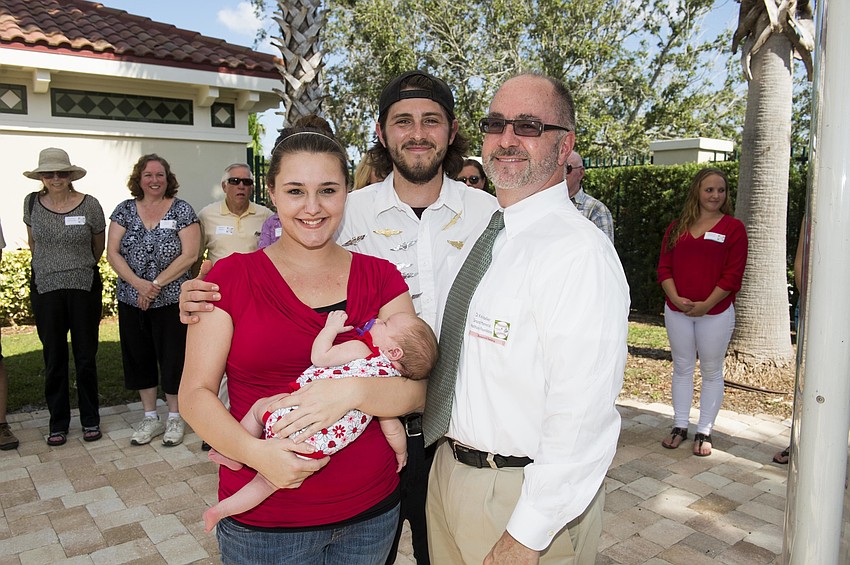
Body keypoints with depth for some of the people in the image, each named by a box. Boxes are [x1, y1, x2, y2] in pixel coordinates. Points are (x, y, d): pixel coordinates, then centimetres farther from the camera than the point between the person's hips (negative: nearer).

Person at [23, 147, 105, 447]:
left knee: (86, 355, 6)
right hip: (45, 288, 2)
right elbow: (33, 243, 18)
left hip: (85, 287, -2)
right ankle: (58, 422, 22)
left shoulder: (89, 204, -6)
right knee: (54, 358, 8)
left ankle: (90, 420, 20)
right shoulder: (32, 203, 1)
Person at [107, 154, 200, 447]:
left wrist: (156, 285, -15)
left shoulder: (182, 210, -4)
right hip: (131, 300, 4)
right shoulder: (125, 210, 6)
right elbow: (112, 252, 0)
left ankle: (175, 418, 20)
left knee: (172, 358, 2)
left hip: (171, 300, -4)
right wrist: (139, 283, -15)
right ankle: (150, 418, 27)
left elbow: (189, 255, -11)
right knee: (139, 357, 12)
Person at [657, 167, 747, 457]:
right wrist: (676, 297, -12)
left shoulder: (733, 227, -2)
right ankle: (680, 426, 22)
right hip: (677, 311, 3)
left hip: (715, 312, -3)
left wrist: (706, 304, -15)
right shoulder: (677, 227, 8)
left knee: (711, 371, 6)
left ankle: (704, 433, 17)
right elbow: (664, 267, 3)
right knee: (682, 368, 11)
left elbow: (733, 275, -8)